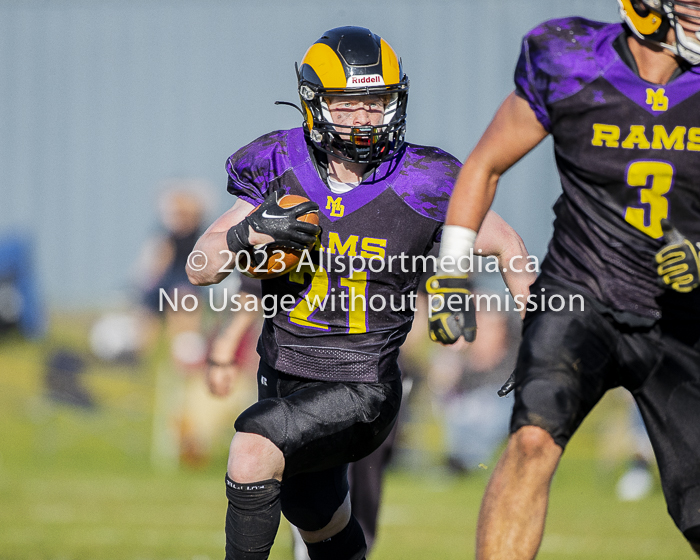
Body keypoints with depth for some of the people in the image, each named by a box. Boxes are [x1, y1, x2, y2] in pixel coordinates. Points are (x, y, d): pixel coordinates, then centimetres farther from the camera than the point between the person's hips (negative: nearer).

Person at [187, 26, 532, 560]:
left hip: (360, 391, -5)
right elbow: (200, 270, -4)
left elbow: (506, 245, 3)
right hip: (283, 380, 5)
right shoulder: (282, 170, -5)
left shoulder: (419, 187, -13)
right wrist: (251, 232, -24)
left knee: (254, 448, -31)